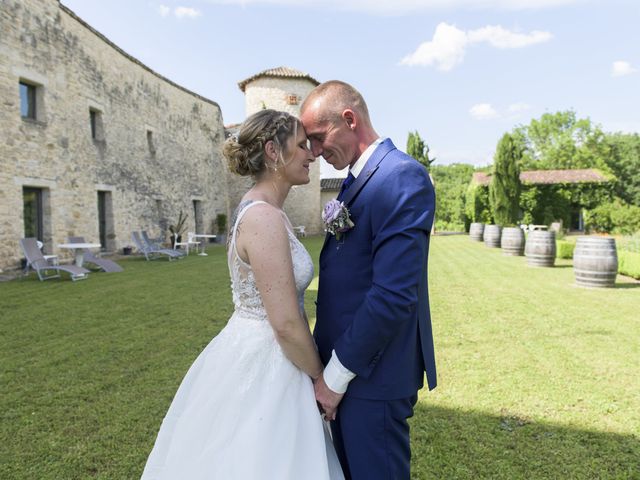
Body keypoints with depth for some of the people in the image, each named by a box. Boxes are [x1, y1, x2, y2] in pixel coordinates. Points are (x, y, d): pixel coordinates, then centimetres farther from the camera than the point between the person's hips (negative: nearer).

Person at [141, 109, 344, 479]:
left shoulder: (257, 210, 7)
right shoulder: (266, 218, -24)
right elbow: (287, 324, -24)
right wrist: (322, 378, -8)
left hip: (250, 355, 9)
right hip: (261, 367, -9)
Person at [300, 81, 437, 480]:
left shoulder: (403, 177, -18)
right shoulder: (356, 181, 11)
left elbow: (394, 294, -25)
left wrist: (336, 375, -16)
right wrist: (327, 356, 10)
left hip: (373, 372, -9)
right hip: (346, 361, 9)